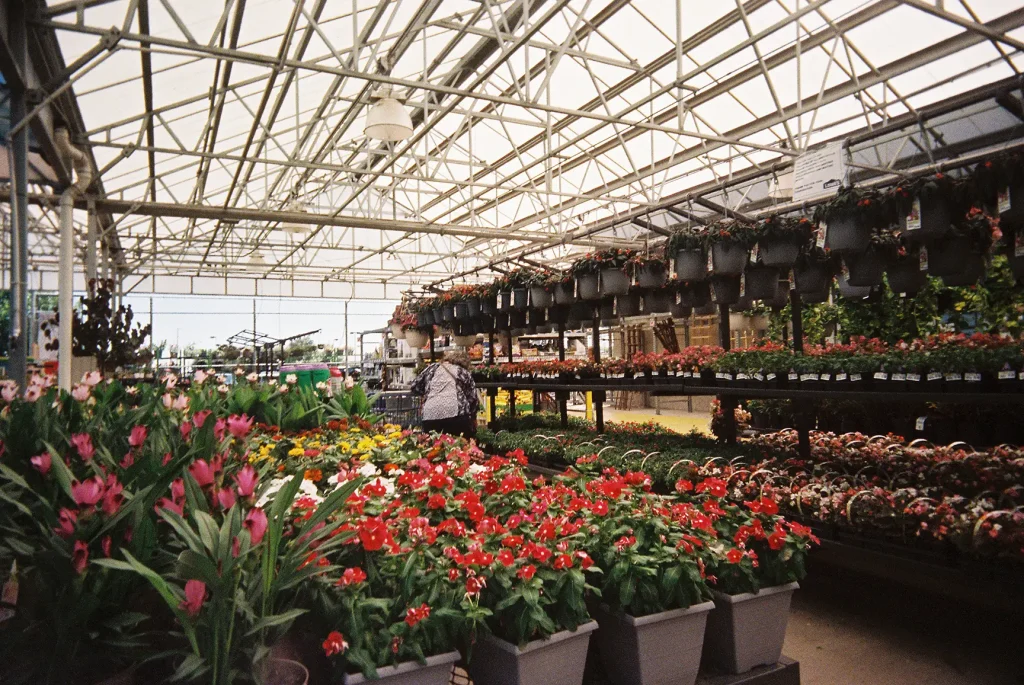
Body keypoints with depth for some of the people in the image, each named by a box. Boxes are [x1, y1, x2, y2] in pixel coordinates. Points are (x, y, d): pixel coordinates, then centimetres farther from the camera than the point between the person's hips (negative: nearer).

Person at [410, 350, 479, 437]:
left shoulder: (433, 368, 23)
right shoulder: (463, 372, 20)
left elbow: (415, 387, 26)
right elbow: (473, 398, 13)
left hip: (430, 415, 2)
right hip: (456, 414, -2)